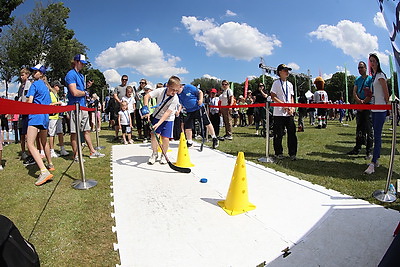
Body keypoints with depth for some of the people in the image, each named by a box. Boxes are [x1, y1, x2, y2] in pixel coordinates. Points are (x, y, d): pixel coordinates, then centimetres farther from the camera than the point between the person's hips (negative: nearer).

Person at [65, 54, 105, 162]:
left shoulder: (81, 75, 20)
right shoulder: (71, 74, -10)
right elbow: (74, 92, -20)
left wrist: (87, 87, 6)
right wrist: (85, 92, -4)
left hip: (83, 106, 9)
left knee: (87, 130, 13)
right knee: (74, 132, -1)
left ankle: (92, 152, 21)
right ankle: (76, 156, 7)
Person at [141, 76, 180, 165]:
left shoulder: (175, 99, -23)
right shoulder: (160, 91, -18)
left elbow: (167, 113, -26)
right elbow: (146, 96, -16)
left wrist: (158, 123, -33)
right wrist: (146, 109, -28)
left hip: (168, 119, -2)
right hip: (157, 116, 2)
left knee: (165, 138, -10)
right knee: (153, 134, -5)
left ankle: (164, 155, 15)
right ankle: (154, 154, 16)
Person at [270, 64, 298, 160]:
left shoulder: (290, 84, 17)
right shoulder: (276, 83, -1)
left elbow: (291, 97, 18)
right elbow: (273, 97, -8)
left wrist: (292, 108, 1)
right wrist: (284, 105, -14)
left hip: (289, 113, 5)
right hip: (279, 113, -5)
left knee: (292, 133, 3)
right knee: (279, 134, 0)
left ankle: (292, 153, 11)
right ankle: (278, 153, 13)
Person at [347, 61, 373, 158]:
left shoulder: (370, 79, -2)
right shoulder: (357, 80, 15)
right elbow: (354, 92, 5)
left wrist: (363, 102, -14)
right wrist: (359, 101, -11)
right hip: (359, 106, 6)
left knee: (368, 129, -5)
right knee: (359, 128, 12)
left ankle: (369, 151, -1)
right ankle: (357, 148, 20)